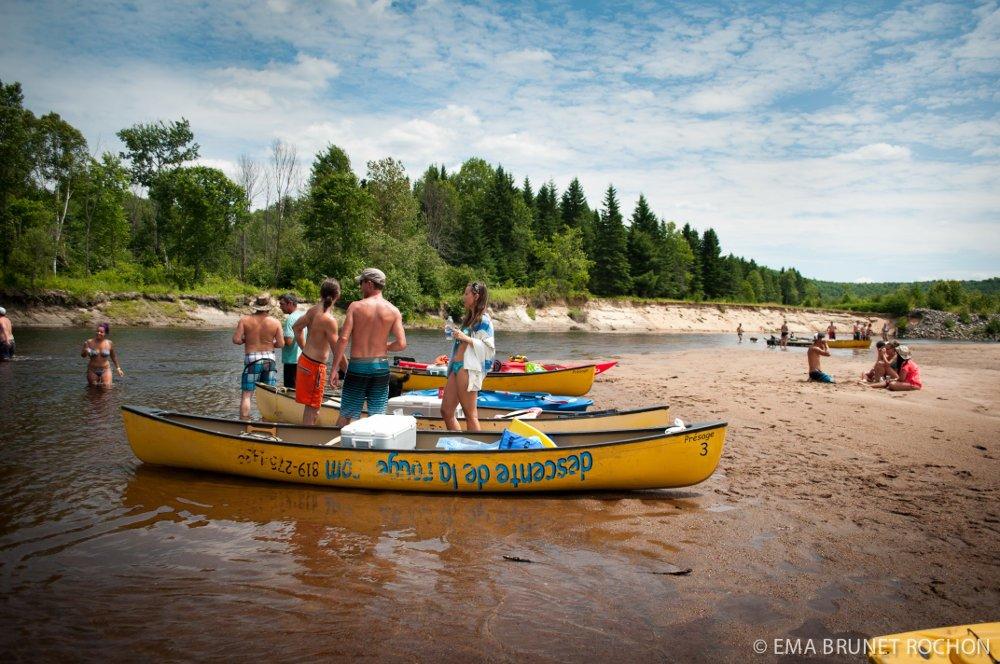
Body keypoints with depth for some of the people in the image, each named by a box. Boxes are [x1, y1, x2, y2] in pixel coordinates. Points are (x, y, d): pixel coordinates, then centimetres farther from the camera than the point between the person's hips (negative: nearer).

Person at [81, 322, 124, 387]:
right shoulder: (89, 342, -9)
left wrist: (118, 368, 11)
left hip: (105, 370, 0)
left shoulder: (109, 343, -6)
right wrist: (86, 352, -24)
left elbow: (113, 356, 7)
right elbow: (82, 355, -1)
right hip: (92, 370, 0)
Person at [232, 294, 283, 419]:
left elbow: (236, 340, -10)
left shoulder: (245, 320, -6)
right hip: (269, 360, 2)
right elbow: (281, 344, -5)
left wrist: (246, 339, 9)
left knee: (246, 395, 3)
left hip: (252, 360, -1)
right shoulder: (275, 322, -4)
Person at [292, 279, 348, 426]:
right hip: (315, 366, -9)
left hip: (304, 359, 9)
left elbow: (296, 327, 19)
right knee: (312, 407, 2)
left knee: (311, 405, 21)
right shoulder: (329, 320, -22)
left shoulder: (313, 310, 3)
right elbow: (337, 350, -21)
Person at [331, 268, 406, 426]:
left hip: (357, 367, -2)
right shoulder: (393, 311, -2)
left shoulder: (356, 306, -7)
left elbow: (343, 339, -13)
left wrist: (334, 370, -9)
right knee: (378, 417, 10)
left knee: (345, 416, 9)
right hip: (381, 367, 2)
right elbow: (401, 344, -7)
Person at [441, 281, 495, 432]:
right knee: (446, 411, 11)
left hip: (468, 369, -10)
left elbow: (489, 347, -16)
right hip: (457, 368, 10)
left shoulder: (483, 320, -7)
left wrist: (465, 338, -19)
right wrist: (456, 334, 14)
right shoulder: (469, 318, 20)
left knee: (470, 414, -5)